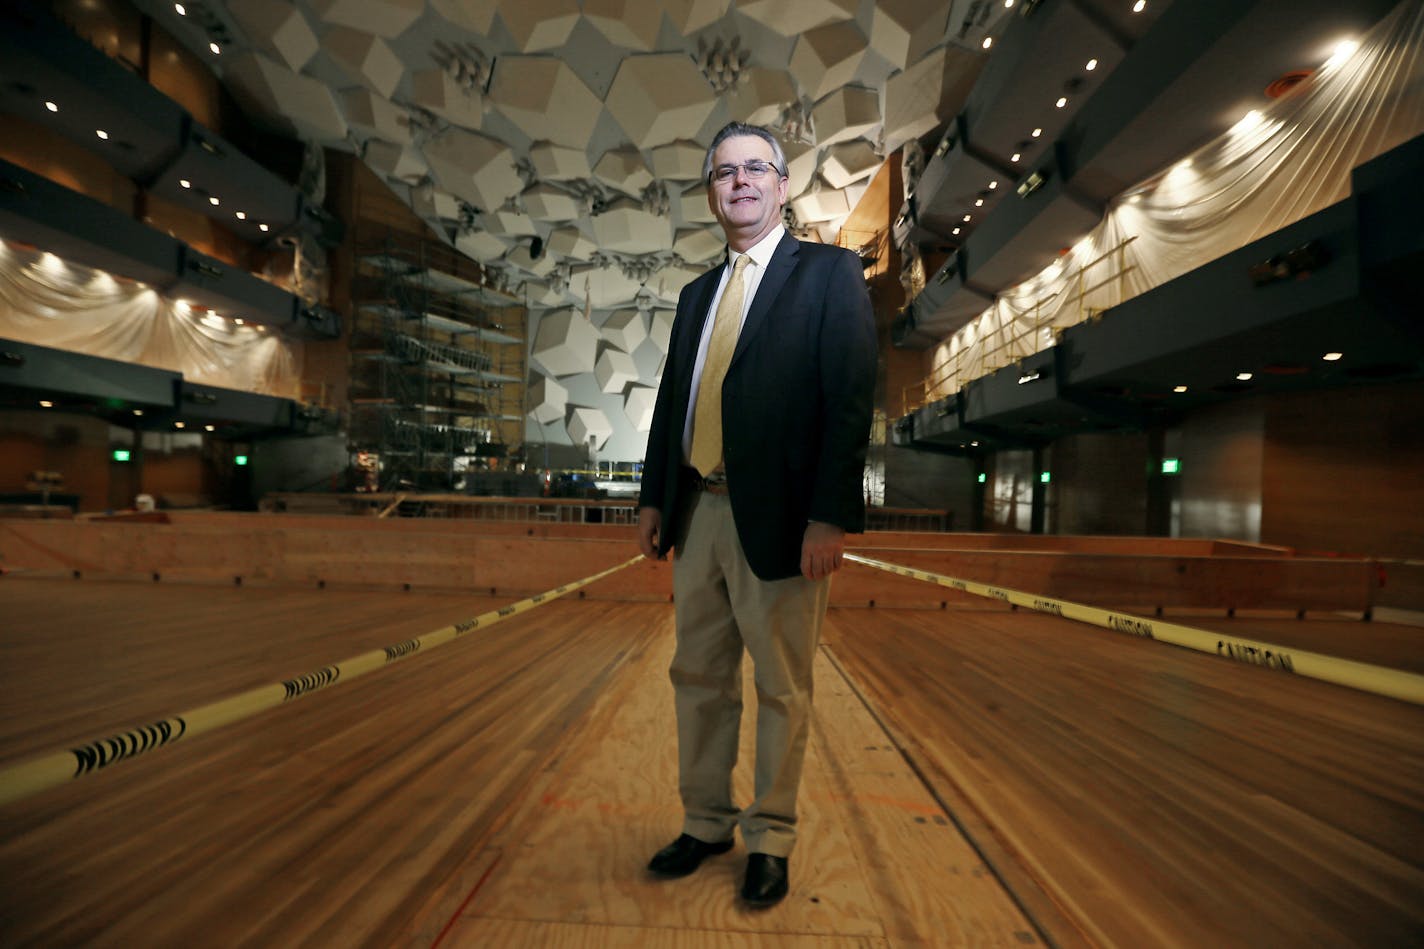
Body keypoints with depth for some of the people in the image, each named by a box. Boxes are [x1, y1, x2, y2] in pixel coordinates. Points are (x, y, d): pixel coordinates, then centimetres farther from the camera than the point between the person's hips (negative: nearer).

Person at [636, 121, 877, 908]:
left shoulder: (829, 273, 0)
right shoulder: (697, 294, 18)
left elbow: (850, 399, -10)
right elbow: (671, 402, 17)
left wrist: (831, 516, -17)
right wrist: (653, 497, 12)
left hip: (778, 519, -6)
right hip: (699, 514, 6)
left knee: (781, 689, 8)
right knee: (698, 678, 15)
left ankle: (770, 839, 28)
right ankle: (705, 823, 34)